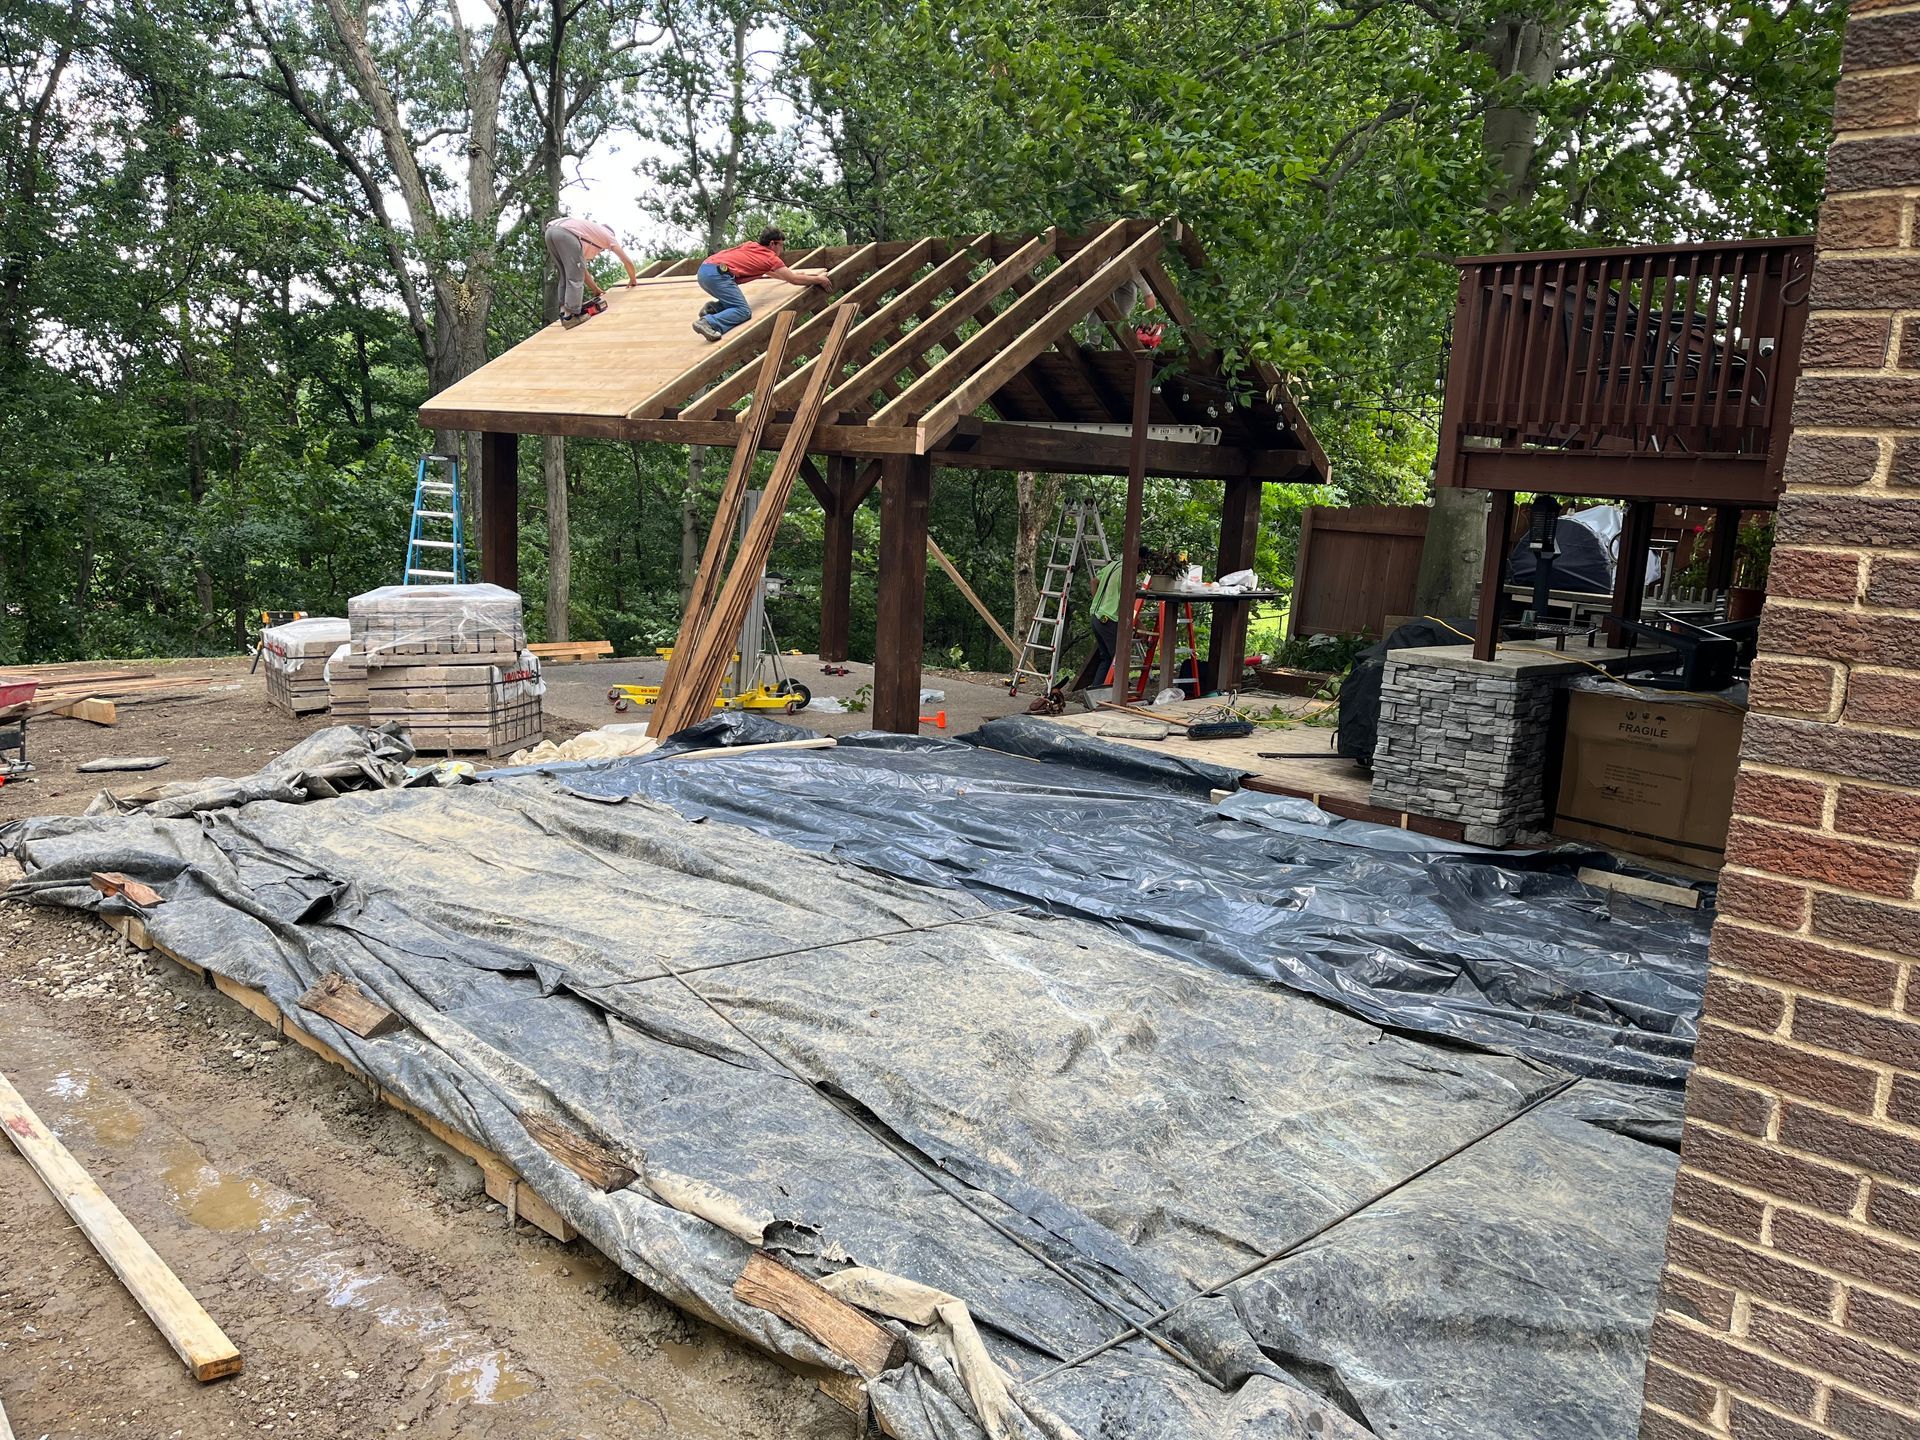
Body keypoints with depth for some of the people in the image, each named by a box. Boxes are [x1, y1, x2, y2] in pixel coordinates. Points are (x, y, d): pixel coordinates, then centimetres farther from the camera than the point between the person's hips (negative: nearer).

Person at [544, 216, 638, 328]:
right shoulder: (608, 234, 28)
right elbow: (627, 261, 30)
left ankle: (564, 311, 14)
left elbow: (583, 271, 43)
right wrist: (633, 280, 46)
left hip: (550, 231, 8)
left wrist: (596, 289, 48)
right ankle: (571, 315, -6)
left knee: (565, 276, 20)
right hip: (565, 232, -8)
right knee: (575, 277, -2)